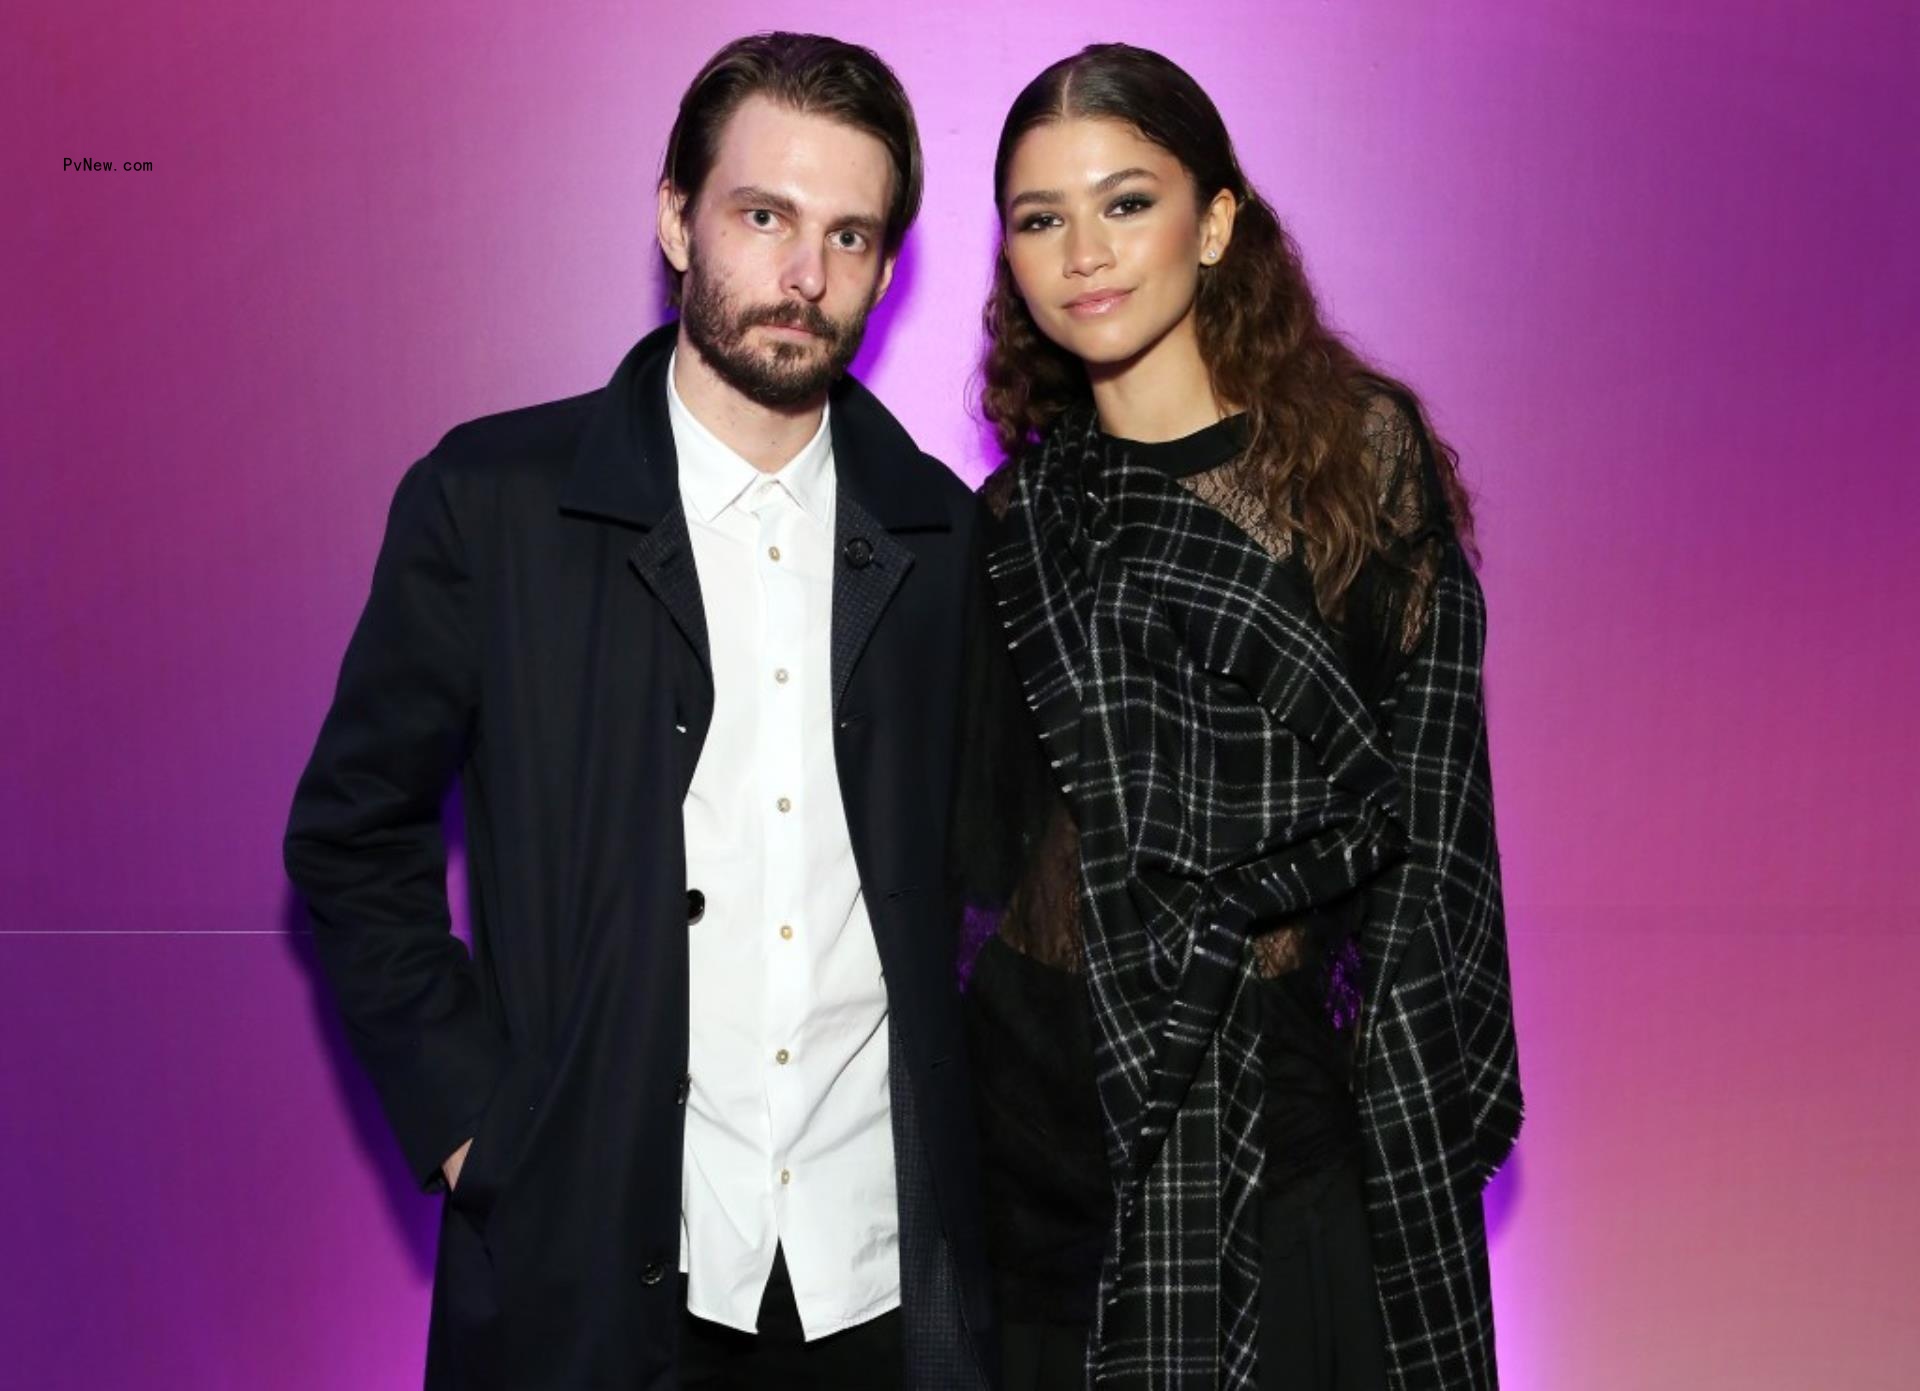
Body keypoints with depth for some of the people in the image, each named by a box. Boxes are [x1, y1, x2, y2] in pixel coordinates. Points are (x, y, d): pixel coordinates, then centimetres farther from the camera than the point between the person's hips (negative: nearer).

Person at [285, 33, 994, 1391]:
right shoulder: (491, 499, -5)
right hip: (586, 1263, -1)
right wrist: (468, 1117, -6)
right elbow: (355, 839, 0)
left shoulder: (945, 532, 2)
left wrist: (964, 1115, 2)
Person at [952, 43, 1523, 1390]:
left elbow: (1426, 801, -5)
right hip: (1054, 1077, 3)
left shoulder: (1359, 448, -3)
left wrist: (1420, 1106, -8)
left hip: (1298, 1078, -2)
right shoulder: (1017, 515, 5)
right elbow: (988, 846, 10)